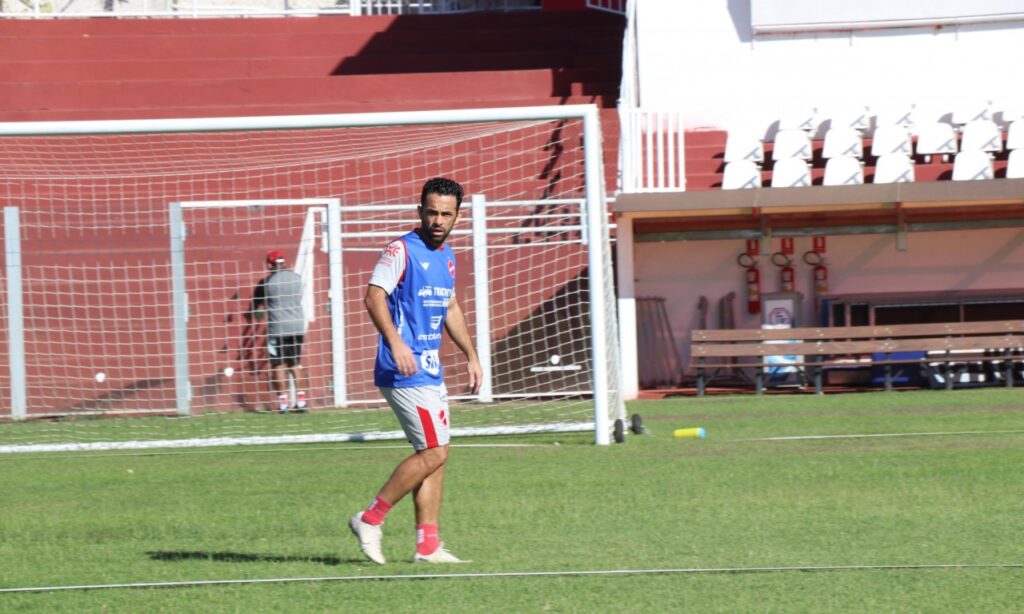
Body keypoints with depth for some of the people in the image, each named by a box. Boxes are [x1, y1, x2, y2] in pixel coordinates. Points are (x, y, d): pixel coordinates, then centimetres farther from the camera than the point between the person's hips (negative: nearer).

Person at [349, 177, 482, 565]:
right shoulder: (402, 250, -11)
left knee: (434, 455, 7)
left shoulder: (446, 256, 16)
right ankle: (370, 520, -2)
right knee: (434, 452, -11)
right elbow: (374, 296, -21)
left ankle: (428, 544, 9)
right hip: (405, 373, -9)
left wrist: (471, 355, 27)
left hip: (430, 370, 9)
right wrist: (395, 342, -33)